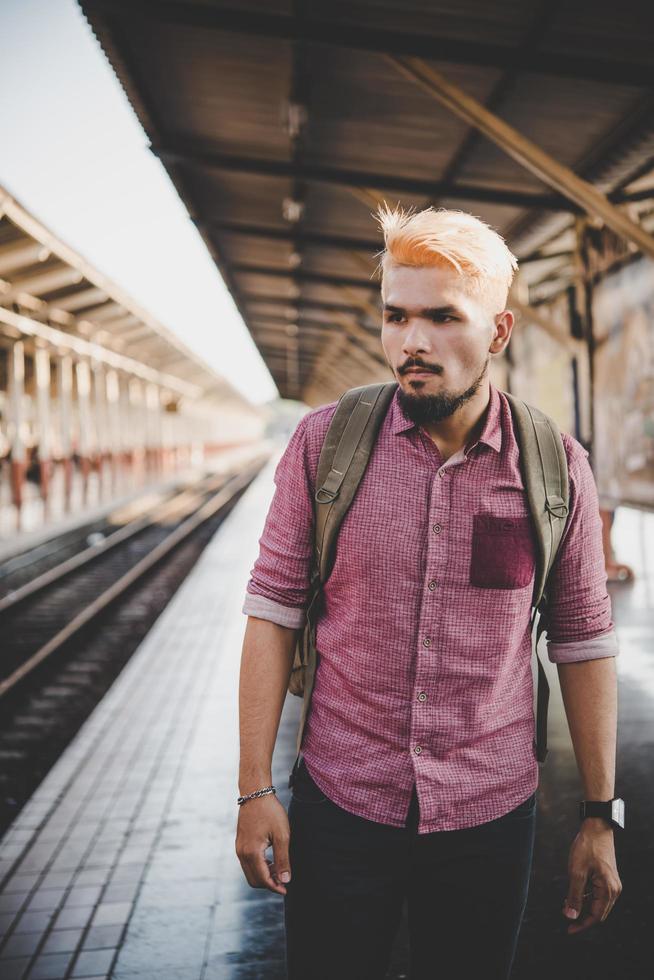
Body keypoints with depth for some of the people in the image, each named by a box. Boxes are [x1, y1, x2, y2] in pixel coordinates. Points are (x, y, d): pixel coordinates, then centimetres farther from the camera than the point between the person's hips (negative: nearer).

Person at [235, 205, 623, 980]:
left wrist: (600, 817, 3)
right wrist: (254, 789, -6)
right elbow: (273, 609, -5)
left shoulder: (556, 467, -6)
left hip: (490, 818, 1)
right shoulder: (323, 441, -8)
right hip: (338, 804, 0)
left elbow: (584, 642, 0)